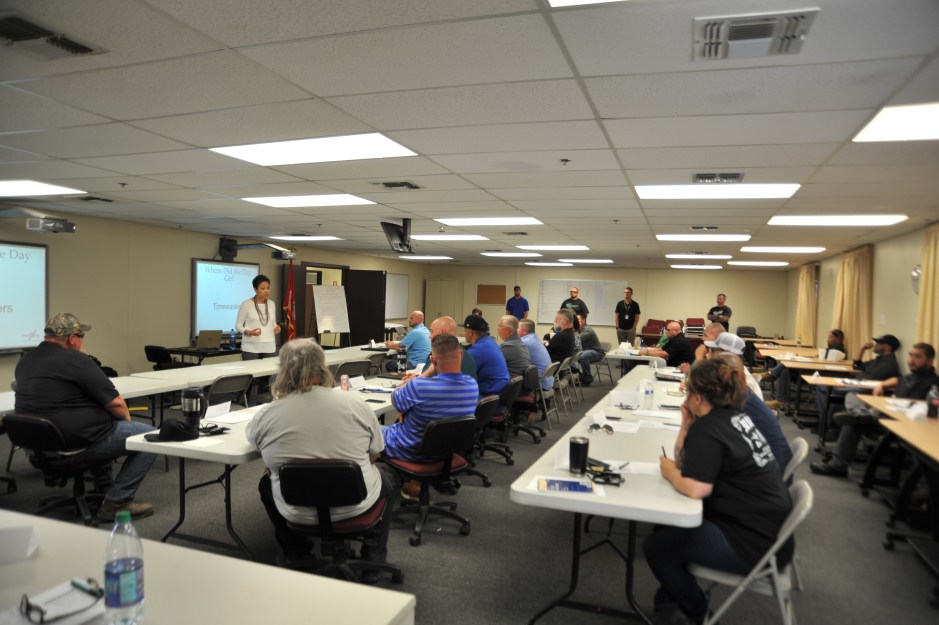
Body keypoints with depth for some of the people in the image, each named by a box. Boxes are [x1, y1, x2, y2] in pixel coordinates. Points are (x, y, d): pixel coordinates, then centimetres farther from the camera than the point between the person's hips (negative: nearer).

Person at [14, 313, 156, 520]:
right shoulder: (76, 361, -18)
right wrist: (127, 420, 4)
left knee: (98, 420, 36)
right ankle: (116, 502, -1)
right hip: (77, 444, -9)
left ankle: (104, 488, 36)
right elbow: (116, 404, -17)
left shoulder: (25, 361, 7)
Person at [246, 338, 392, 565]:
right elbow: (374, 455, 2)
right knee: (384, 481, 31)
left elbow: (251, 435, 13)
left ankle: (296, 558, 37)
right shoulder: (354, 403, -11)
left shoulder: (265, 415, -12)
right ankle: (372, 560, 31)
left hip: (297, 512, 1)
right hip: (356, 506, 0)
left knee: (266, 483, 31)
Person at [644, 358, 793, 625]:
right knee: (667, 525, 16)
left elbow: (695, 489, -32)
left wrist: (669, 471, -13)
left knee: (656, 547, -2)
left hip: (756, 544, -10)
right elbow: (685, 460, 10)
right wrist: (687, 423, -1)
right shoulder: (734, 415, 5)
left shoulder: (707, 428, -21)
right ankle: (670, 601, 27)